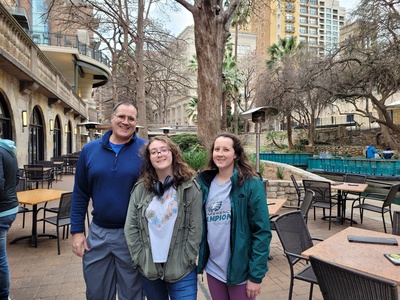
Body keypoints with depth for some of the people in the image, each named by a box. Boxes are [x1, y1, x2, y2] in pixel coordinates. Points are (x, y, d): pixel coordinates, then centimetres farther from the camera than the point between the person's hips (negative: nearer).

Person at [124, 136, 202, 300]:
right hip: (148, 268, 3)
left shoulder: (189, 187, -8)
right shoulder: (140, 188, -1)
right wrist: (139, 259, -3)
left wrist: (185, 261, -9)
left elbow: (196, 228, -8)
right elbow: (131, 227, 1)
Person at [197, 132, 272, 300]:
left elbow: (262, 231, -13)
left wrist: (256, 275, -13)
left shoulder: (251, 184, -13)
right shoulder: (205, 183, 0)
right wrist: (200, 259, 5)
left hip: (240, 269, -4)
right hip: (213, 268, 4)